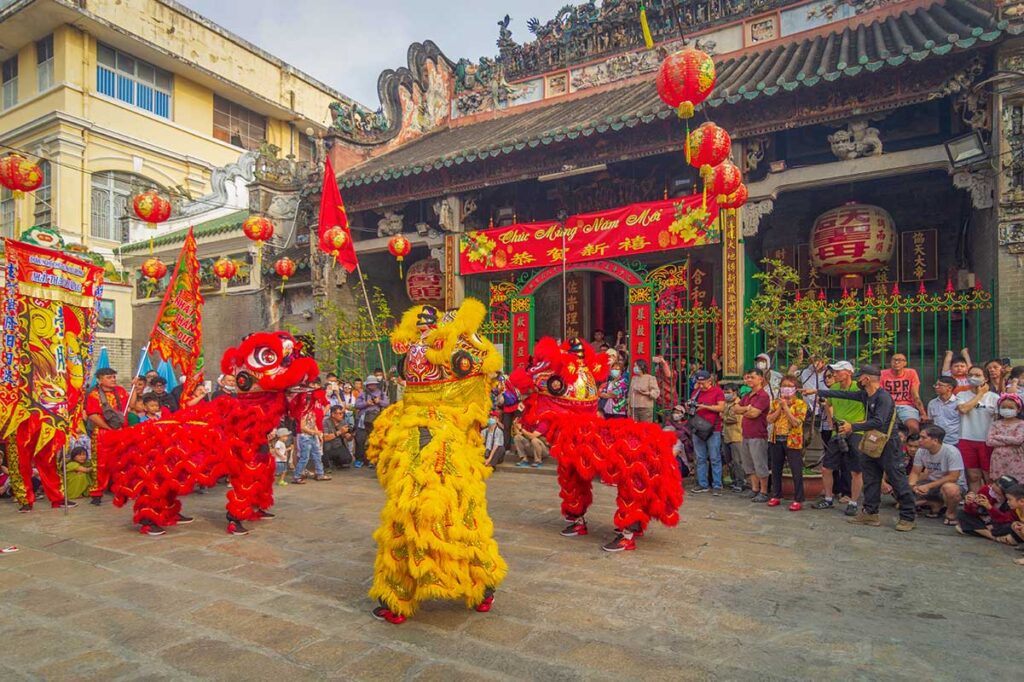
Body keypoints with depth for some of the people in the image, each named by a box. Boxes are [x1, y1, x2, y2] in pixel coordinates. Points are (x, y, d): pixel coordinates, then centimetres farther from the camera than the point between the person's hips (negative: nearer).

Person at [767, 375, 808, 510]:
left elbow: (796, 422, -17)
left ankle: (798, 500, 7)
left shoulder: (800, 403, -6)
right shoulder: (776, 402, 9)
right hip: (777, 440, 5)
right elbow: (769, 420, -1)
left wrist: (786, 407, -18)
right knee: (776, 469, 13)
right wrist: (779, 408, -11)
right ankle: (776, 496, 24)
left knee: (796, 471, -2)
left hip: (792, 441, -5)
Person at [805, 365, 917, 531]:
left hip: (887, 443, -9)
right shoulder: (865, 395, 8)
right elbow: (843, 394, 13)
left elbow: (878, 422, -27)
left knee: (897, 479, -3)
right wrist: (817, 391, 12)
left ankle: (908, 517, 5)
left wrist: (853, 427, -25)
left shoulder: (883, 397, -18)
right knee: (870, 479, 11)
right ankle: (870, 513, 17)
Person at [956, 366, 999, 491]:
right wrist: (980, 394, -6)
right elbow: (963, 409, -15)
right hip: (967, 440, 1)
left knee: (989, 477, 3)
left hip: (987, 441, -1)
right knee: (973, 476, 8)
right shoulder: (961, 395, 5)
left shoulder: (994, 397, 1)